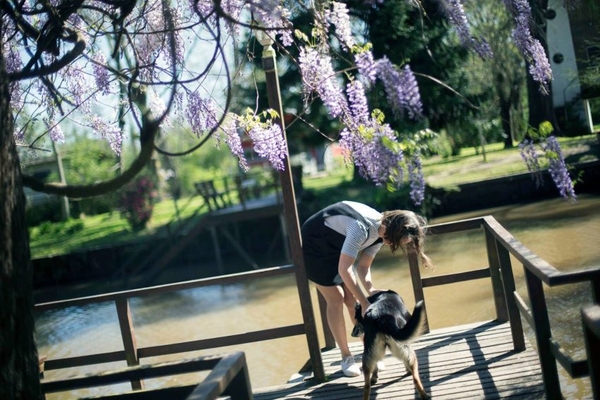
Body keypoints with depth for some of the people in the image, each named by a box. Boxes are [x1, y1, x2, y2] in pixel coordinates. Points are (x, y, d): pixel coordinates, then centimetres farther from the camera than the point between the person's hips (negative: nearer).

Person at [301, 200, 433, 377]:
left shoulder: (381, 231, -10)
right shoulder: (362, 228, -38)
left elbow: (363, 266, -4)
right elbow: (344, 270, -37)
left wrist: (370, 290, -22)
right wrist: (365, 303, -34)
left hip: (335, 247, 7)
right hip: (314, 246, -7)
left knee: (352, 299, 2)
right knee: (336, 300, -9)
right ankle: (346, 358, 2)